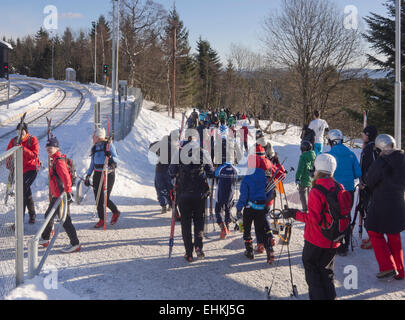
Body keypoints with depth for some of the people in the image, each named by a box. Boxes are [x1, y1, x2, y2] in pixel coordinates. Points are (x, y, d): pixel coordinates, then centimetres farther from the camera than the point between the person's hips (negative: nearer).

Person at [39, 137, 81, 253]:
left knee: (65, 220, -7)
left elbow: (66, 178, -27)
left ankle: (75, 244, -1)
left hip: (61, 196, -11)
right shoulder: (55, 161, 13)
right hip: (56, 196, 11)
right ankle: (44, 239, 39)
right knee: (48, 216, 23)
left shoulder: (59, 162, -18)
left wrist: (68, 192, -30)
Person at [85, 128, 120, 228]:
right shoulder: (94, 148, 10)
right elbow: (92, 163, 17)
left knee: (105, 198, -6)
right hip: (97, 175, 6)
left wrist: (111, 157, -32)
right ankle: (101, 219, 15)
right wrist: (88, 176, 12)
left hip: (108, 174, -6)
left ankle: (116, 212, 21)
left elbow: (116, 159, -11)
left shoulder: (109, 145, -8)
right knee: (97, 198, 2)